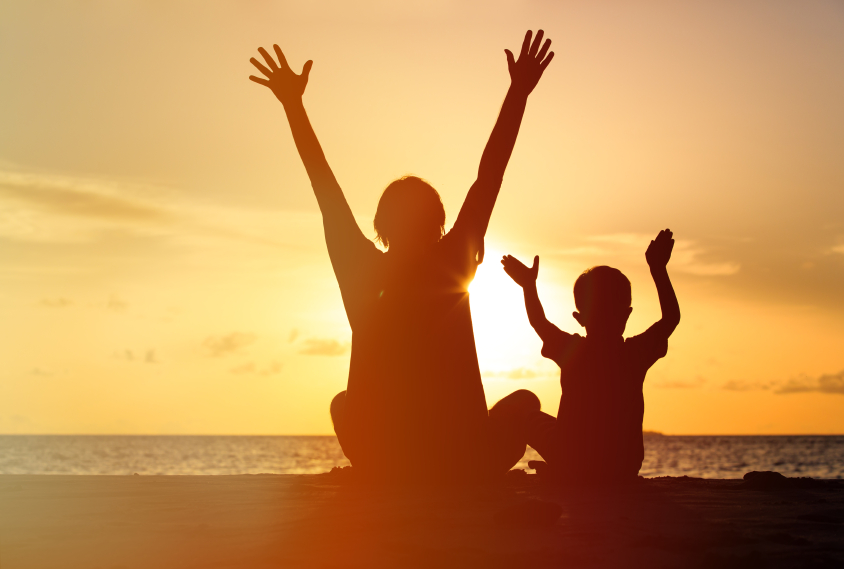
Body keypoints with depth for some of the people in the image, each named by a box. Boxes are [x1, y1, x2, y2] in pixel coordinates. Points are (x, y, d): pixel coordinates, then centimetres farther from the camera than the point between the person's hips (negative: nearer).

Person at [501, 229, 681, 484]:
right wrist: (658, 269, 15)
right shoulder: (637, 353, -8)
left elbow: (539, 321, 11)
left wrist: (529, 285, 24)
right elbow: (671, 316, 9)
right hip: (625, 471, 2)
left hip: (571, 470, -2)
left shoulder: (571, 351, -10)